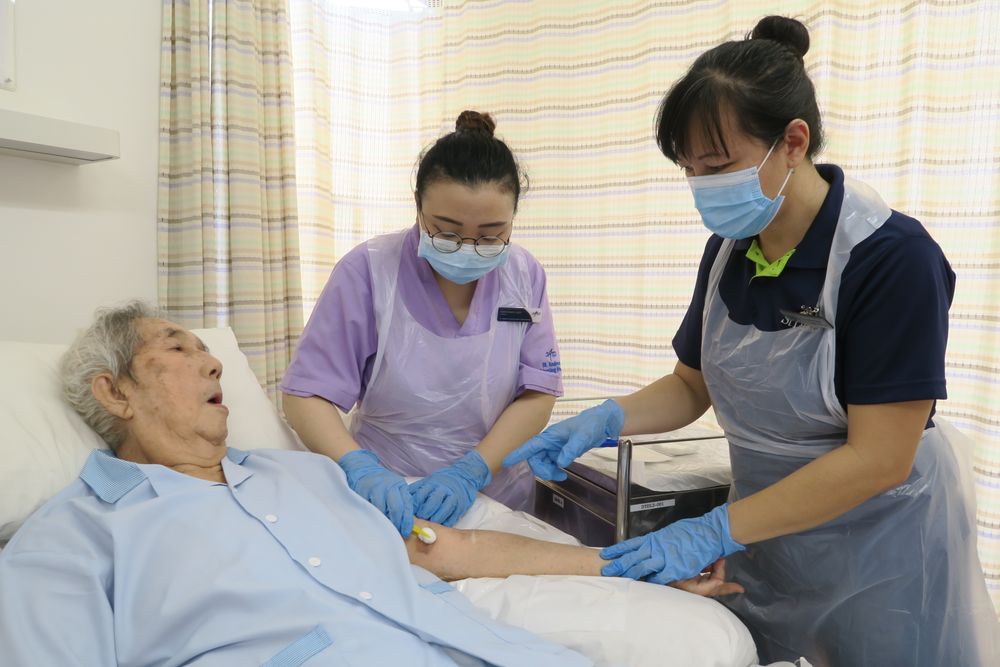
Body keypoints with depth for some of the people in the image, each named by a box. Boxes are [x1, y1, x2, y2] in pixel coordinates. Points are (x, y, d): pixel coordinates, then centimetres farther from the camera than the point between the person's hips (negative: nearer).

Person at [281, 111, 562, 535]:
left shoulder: (524, 274, -4)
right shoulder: (367, 272, -13)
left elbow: (538, 393, -3)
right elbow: (306, 394, -10)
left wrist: (470, 472, -17)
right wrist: (361, 469, -27)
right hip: (388, 504, -2)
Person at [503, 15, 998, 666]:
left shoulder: (893, 258, -23)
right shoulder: (729, 251, -5)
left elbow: (877, 458, -24)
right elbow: (692, 384, 6)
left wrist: (715, 531, -24)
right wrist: (604, 420, -13)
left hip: (881, 559, -5)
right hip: (766, 541, 5)